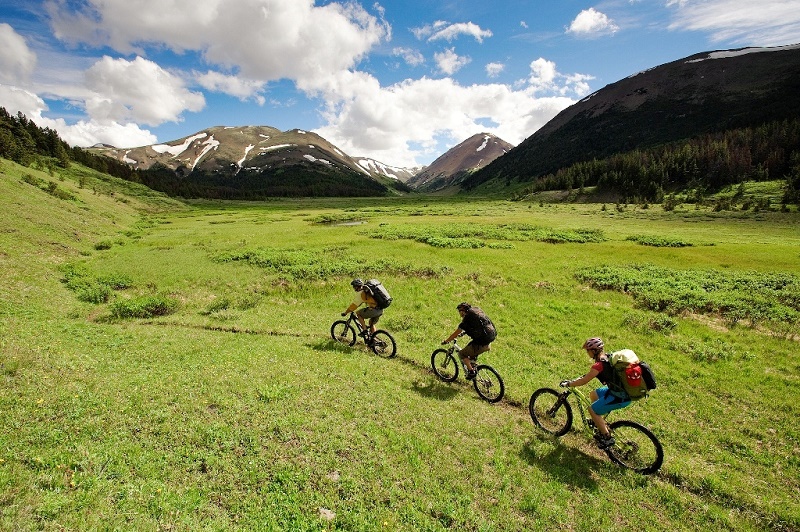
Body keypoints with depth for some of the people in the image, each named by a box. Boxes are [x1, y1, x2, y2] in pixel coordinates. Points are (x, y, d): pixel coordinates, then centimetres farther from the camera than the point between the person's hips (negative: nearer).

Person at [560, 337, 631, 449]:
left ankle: (607, 438, 13)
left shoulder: (599, 365, -21)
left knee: (592, 410, 4)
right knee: (593, 394, 23)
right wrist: (575, 380, 19)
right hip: (621, 388, 9)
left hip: (621, 397, -9)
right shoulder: (607, 357, 6)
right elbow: (591, 374, 20)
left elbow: (583, 381, -14)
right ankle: (602, 427, 34)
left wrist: (568, 384, 0)